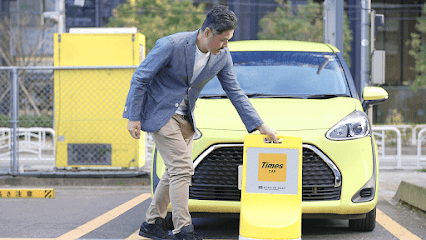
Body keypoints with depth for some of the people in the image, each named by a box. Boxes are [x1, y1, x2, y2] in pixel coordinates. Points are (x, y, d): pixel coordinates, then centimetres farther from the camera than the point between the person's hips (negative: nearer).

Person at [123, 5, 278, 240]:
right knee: (182, 168, -14)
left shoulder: (222, 55, -7)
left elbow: (235, 92, 3)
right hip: (160, 112, -7)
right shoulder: (171, 46, -25)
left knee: (175, 172, 8)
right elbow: (140, 78, -16)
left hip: (184, 116, 7)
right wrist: (134, 117, -16)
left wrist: (259, 125, -1)